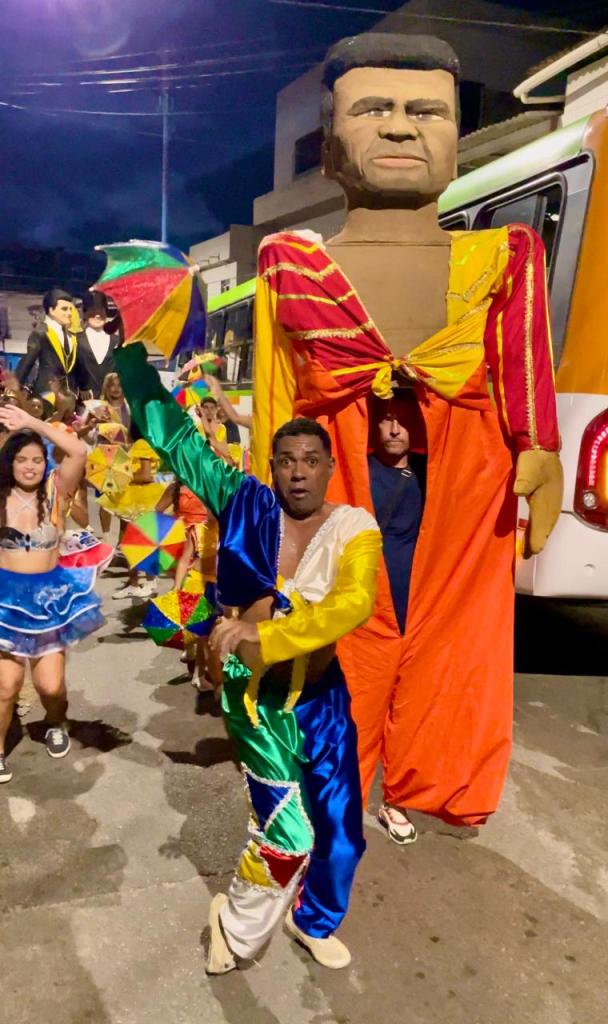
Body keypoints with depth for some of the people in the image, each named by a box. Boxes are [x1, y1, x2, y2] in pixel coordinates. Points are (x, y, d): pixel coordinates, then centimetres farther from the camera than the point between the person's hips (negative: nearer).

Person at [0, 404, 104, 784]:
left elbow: (79, 452, -18)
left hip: (50, 595, 0)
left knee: (50, 684, 0)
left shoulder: (56, 493, -5)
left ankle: (57, 725, 36)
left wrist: (32, 422, -20)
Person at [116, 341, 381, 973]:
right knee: (287, 834, -1)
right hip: (256, 694, -2)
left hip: (322, 694, 2)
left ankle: (314, 920, 48)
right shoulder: (247, 506, -9)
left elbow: (352, 605, -28)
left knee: (339, 824, 16)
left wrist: (262, 634, -36)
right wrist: (132, 355, -2)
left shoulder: (354, 528, -10)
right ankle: (237, 923, 33)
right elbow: (178, 440, -4)